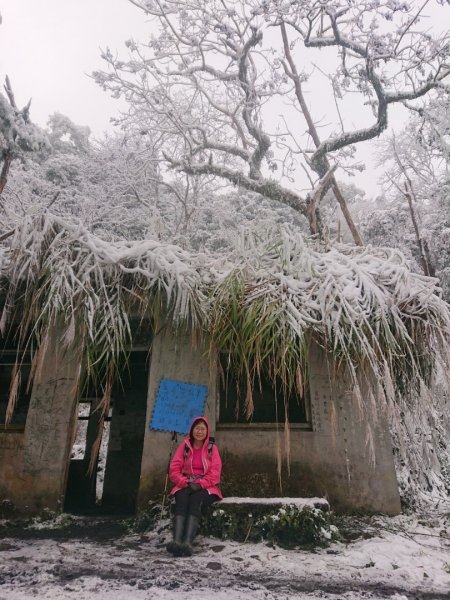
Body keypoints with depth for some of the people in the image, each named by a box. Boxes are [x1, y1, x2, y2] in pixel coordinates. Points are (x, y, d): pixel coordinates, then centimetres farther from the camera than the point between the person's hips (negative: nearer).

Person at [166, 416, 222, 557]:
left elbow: (215, 473, 0)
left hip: (205, 487, -1)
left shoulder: (212, 448, 8)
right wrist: (186, 483, -13)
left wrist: (199, 484, -15)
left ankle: (188, 542, -47)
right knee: (181, 500, -32)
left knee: (196, 499, -34)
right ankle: (176, 541, -47)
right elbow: (174, 470, 4)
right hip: (185, 485, 1)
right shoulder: (184, 446, 9)